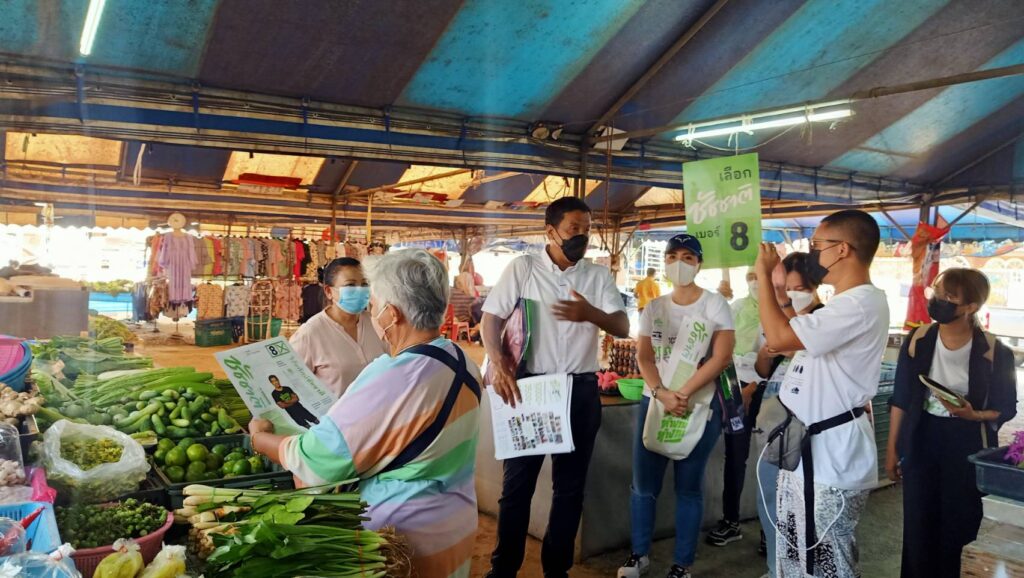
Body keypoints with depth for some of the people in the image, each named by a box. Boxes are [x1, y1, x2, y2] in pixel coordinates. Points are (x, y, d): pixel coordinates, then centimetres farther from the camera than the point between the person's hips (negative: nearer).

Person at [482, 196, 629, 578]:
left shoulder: (599, 276, 5)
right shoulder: (522, 268, -2)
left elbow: (623, 328, -3)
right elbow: (491, 318, -3)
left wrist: (591, 314, -24)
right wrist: (499, 365, -18)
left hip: (581, 390, 3)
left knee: (571, 483, 12)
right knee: (518, 480, 6)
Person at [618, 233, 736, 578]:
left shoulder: (714, 304, -3)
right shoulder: (653, 308, 8)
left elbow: (722, 357, -12)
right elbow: (643, 357, 3)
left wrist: (682, 395, -18)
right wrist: (662, 394, -15)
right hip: (654, 401, 4)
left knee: (689, 487, 4)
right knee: (643, 484, 6)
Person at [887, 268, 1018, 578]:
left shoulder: (994, 352, -11)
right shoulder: (918, 340, -6)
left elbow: (1006, 408, 0)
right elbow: (901, 399, 1)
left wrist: (972, 415, -21)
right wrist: (892, 449, 4)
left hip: (966, 448, -1)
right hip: (921, 442, 1)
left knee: (955, 527, 11)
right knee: (917, 527, 7)